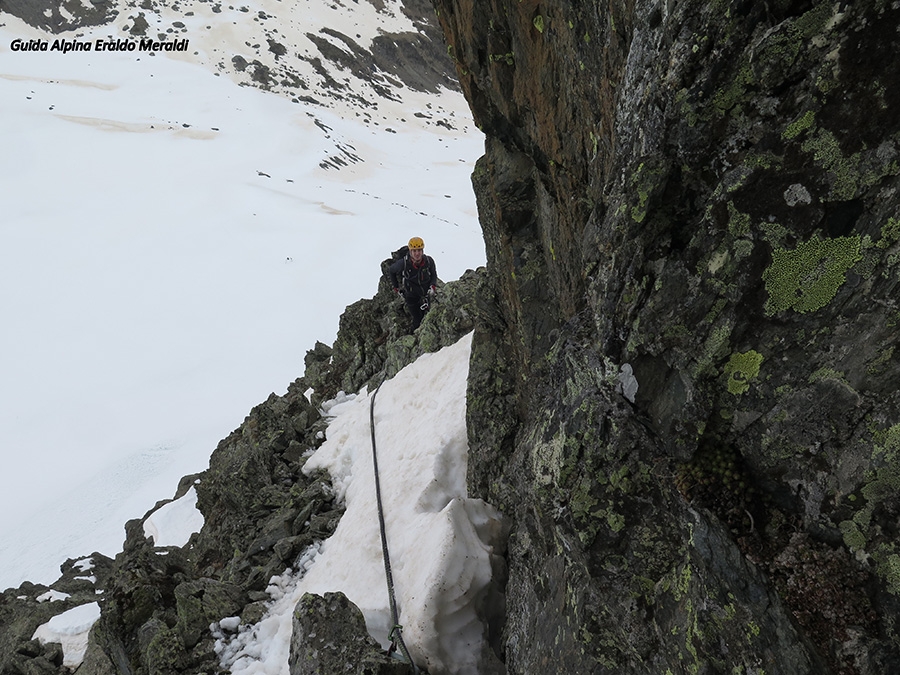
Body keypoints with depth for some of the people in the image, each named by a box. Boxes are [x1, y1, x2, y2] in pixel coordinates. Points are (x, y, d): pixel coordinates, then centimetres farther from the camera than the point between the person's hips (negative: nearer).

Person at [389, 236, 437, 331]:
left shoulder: (429, 261, -20)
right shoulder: (403, 263, -25)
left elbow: (434, 275, 2)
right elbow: (391, 270, -2)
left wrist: (433, 287, -16)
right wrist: (396, 287, 5)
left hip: (426, 294, 3)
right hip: (412, 296, -2)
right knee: (417, 321, -1)